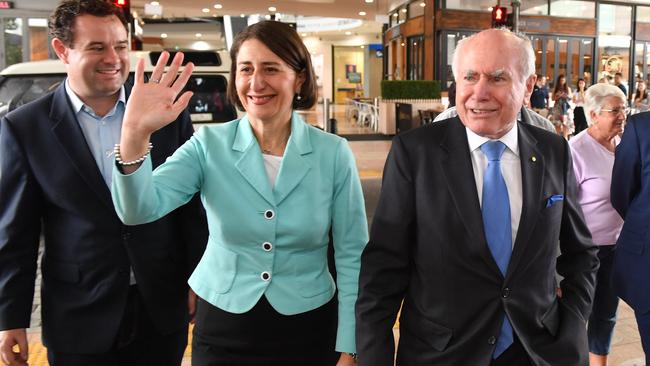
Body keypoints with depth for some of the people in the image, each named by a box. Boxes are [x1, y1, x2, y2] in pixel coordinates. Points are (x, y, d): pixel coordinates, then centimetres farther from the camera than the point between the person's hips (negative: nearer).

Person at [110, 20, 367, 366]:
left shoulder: (333, 153, -9)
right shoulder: (209, 145, -8)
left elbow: (351, 256, -4)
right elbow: (140, 209, -21)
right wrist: (134, 135, -37)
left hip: (307, 331, 0)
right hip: (221, 328, 1)